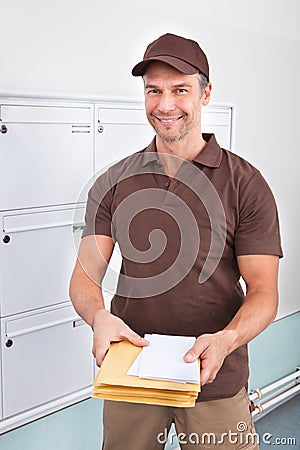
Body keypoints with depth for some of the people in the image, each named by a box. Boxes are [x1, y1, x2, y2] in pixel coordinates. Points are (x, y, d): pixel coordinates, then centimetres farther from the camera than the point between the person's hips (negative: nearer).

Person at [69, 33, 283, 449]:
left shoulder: (245, 184, -8)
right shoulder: (113, 183, 0)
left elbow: (263, 292, -9)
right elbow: (85, 275, -4)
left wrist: (226, 339, -29)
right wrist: (99, 316, -25)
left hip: (215, 383, -2)